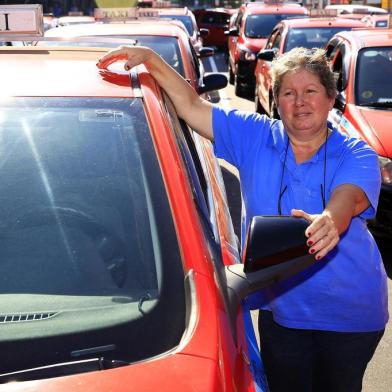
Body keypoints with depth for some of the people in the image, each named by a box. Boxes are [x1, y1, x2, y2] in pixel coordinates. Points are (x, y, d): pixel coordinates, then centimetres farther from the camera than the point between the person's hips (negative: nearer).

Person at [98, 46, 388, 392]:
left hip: (350, 314, -2)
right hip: (281, 310, 2)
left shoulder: (357, 156, -8)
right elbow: (191, 105, 3)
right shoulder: (255, 137, 2)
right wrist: (151, 59, -6)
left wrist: (327, 222, -53)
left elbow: (346, 201, -30)